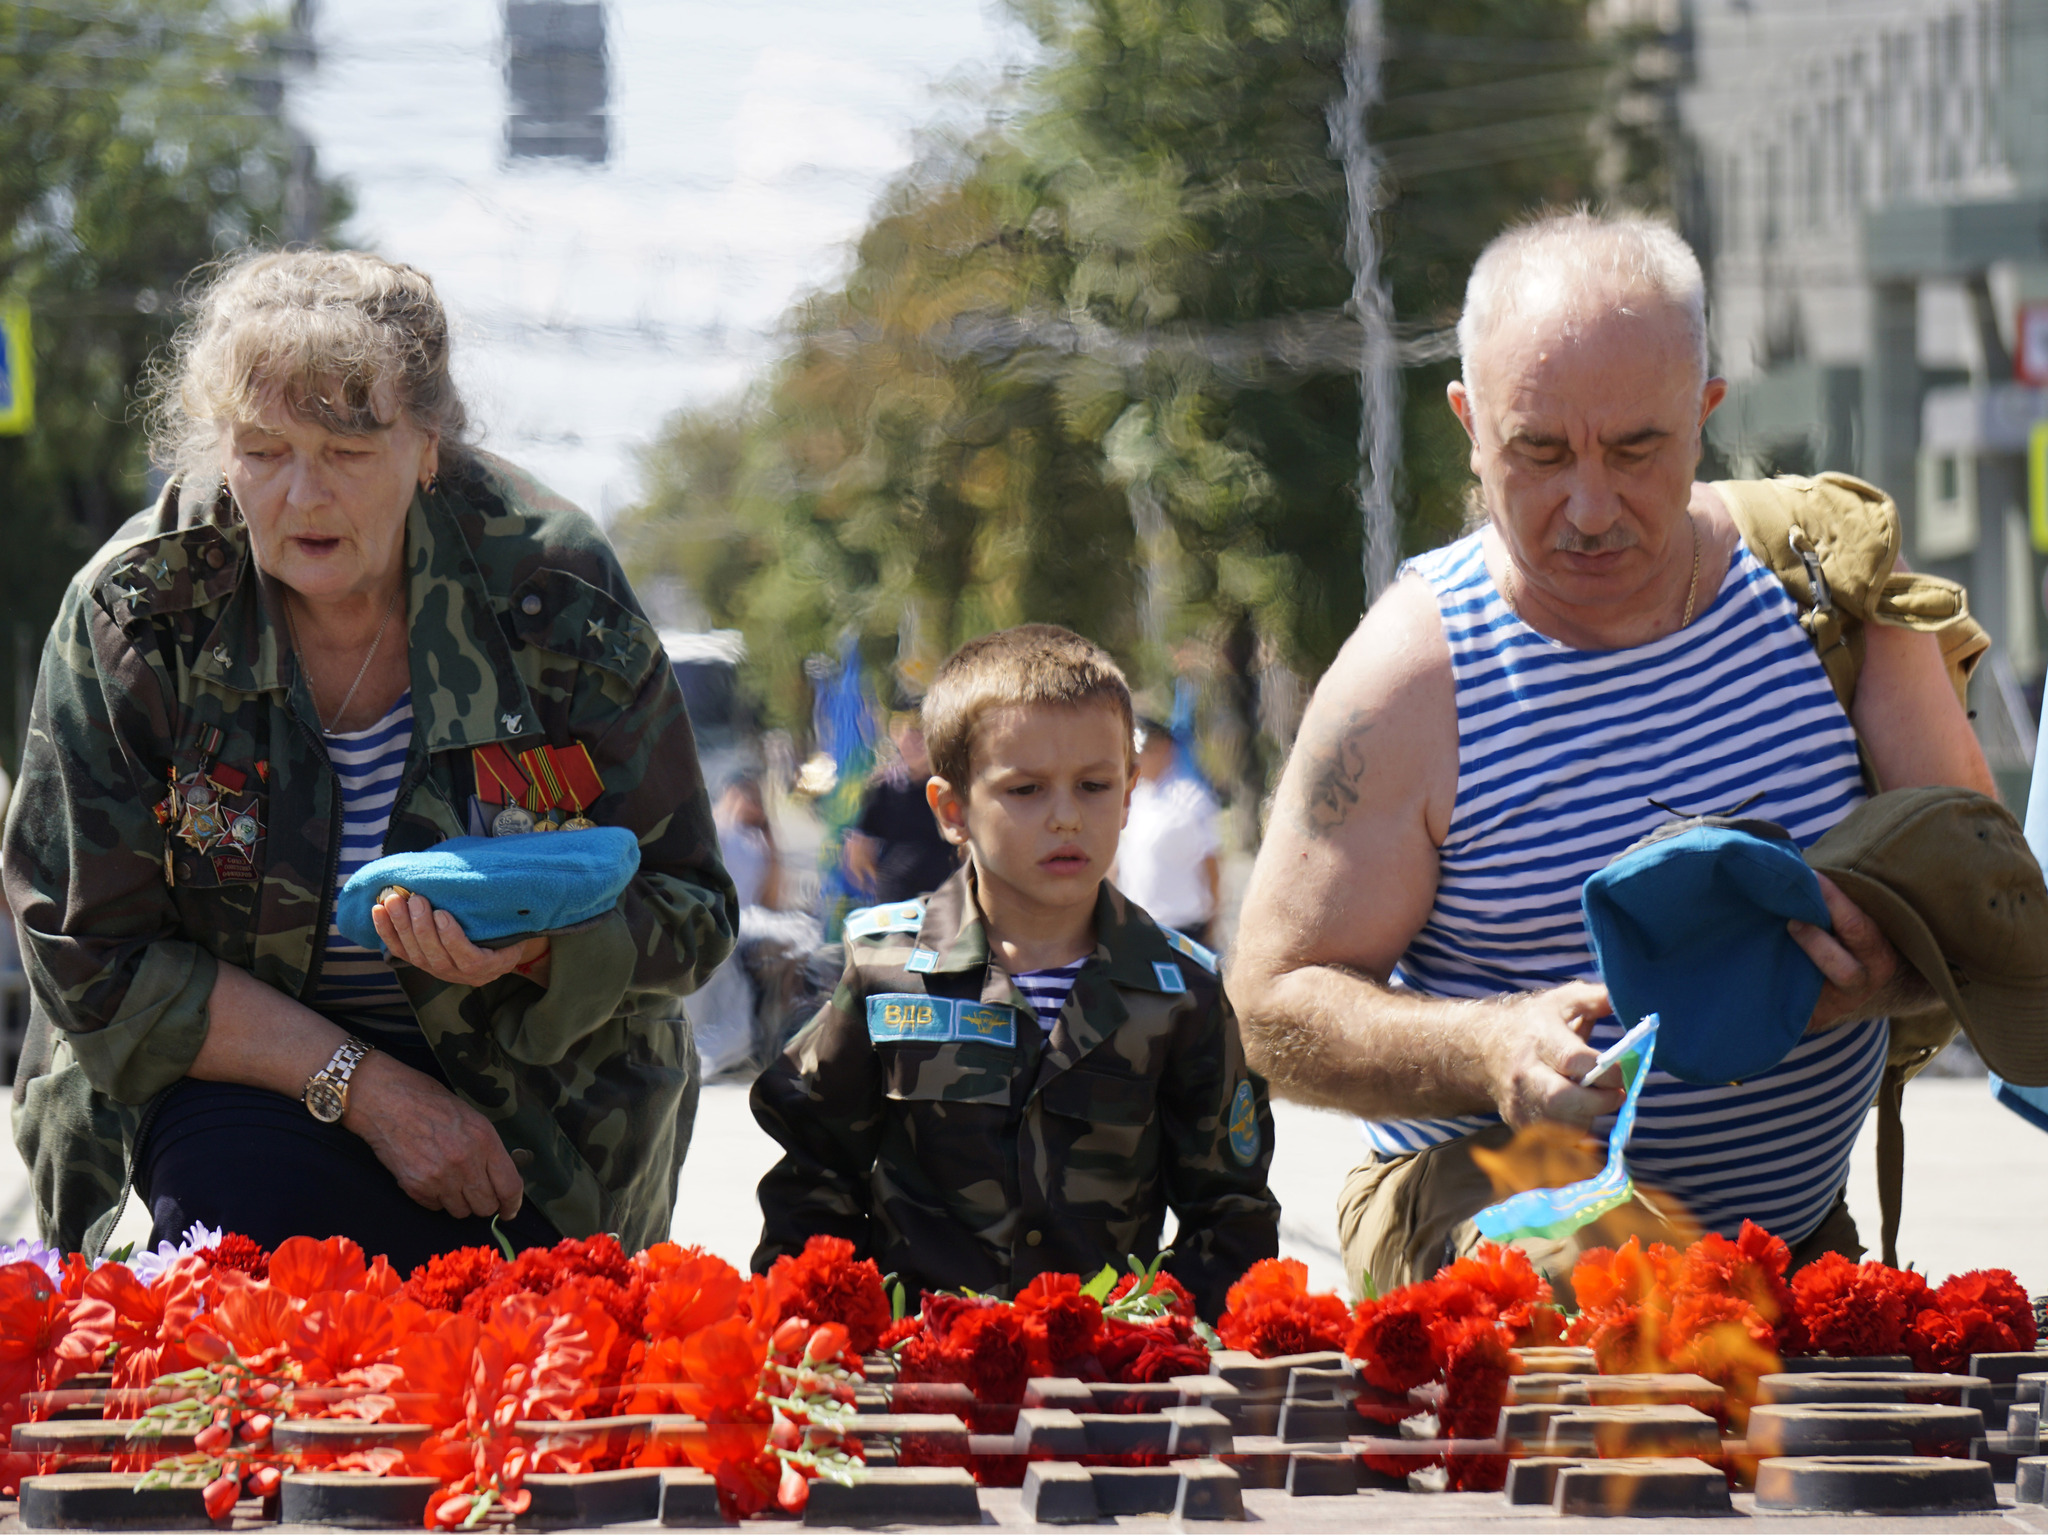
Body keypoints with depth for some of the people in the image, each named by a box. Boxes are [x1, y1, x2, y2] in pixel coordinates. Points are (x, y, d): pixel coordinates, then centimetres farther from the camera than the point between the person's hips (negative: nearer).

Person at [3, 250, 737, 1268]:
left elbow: (687, 915, -5)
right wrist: (362, 1086, -20)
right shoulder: (132, 614, -12)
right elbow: (92, 960, -11)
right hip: (240, 1080, -1)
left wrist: (532, 949, -29)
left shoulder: (553, 590, -11)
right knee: (236, 1186, -32)